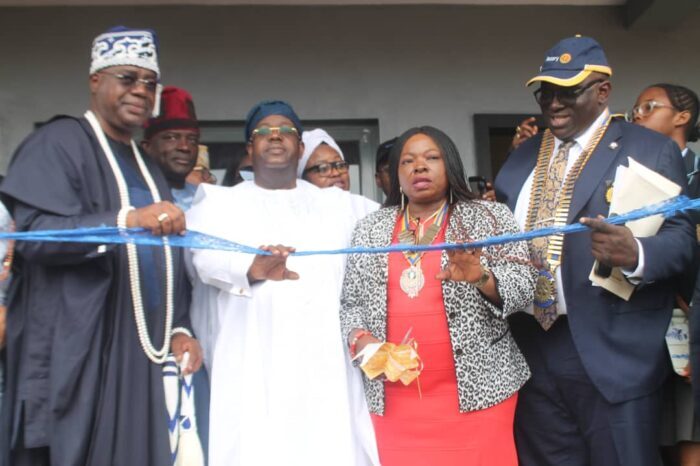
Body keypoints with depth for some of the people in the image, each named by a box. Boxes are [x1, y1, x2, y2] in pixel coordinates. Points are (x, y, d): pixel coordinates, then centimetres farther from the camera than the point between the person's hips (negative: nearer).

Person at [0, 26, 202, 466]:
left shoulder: (148, 168, 18)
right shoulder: (60, 142, -4)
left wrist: (179, 329, 3)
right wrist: (127, 220, -32)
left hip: (143, 355, 7)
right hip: (78, 356, -6)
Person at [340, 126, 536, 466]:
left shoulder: (490, 217, 4)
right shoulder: (370, 229, 10)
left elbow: (523, 286, -3)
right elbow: (350, 302, 12)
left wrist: (481, 277, -22)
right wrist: (359, 338, -6)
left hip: (475, 387, -2)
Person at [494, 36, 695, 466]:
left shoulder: (651, 150, -1)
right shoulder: (523, 157, 15)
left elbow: (680, 237, -10)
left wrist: (636, 254, -30)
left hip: (613, 354, -4)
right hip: (533, 352, 5)